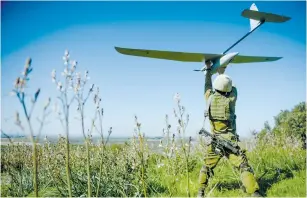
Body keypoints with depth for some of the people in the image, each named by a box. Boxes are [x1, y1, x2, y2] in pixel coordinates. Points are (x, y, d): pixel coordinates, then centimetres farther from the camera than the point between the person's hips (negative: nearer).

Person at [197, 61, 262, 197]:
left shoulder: (210, 98, 0)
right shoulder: (231, 98, -5)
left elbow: (207, 86, 22)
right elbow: (232, 88, 18)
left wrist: (208, 70, 34)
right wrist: (222, 73, 28)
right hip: (231, 141, -3)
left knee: (207, 167, 16)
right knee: (244, 167, -5)